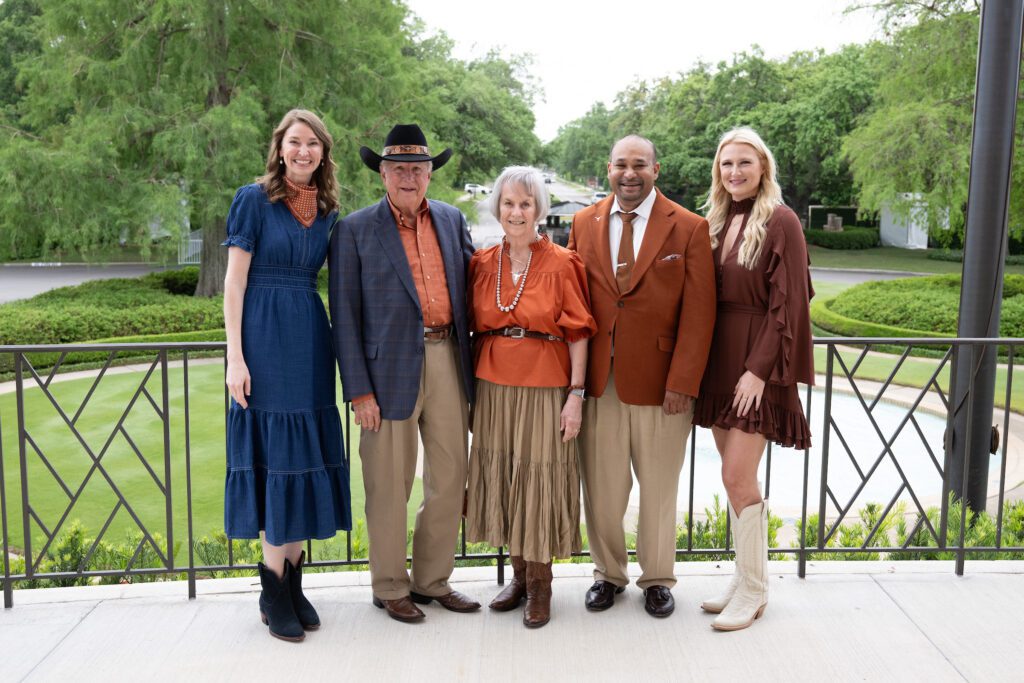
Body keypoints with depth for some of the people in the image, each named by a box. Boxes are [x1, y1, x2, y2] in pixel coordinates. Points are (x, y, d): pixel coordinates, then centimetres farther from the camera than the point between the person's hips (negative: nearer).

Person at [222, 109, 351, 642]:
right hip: (263, 339, -5)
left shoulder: (328, 211, 12)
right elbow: (234, 281, -6)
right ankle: (273, 591, 11)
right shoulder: (254, 198, -2)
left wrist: (339, 349, 8)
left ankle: (292, 580, 18)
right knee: (272, 455, -1)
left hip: (309, 342, 5)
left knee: (307, 454, 6)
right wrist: (235, 358, -12)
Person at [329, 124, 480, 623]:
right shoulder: (355, 231, -2)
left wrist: (472, 361, 6)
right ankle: (390, 588, 24)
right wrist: (358, 390, -9)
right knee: (390, 486, 5)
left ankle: (433, 580, 28)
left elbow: (468, 284, 16)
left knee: (450, 478, 11)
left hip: (448, 361, 5)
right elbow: (345, 315, -4)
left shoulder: (452, 220, 11)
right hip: (391, 367, -4)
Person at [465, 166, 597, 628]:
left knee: (540, 480, 2)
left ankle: (540, 583, 18)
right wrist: (472, 390, 5)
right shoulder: (482, 263, 6)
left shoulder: (561, 264, -5)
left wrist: (576, 394, -11)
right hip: (493, 386, 4)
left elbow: (577, 333, -6)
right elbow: (475, 328, 9)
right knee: (502, 478, 11)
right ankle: (518, 574, 28)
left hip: (544, 388, -4)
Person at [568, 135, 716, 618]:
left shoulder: (689, 228, -1)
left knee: (659, 488, 10)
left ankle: (657, 579, 29)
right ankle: (608, 573, 30)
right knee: (601, 487, 9)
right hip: (598, 379, 2)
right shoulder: (583, 224, 8)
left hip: (659, 379, -2)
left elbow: (698, 312, -5)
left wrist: (682, 382, -12)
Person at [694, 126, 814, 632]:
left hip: (756, 364, -6)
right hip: (718, 362, 7)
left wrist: (760, 369, -17)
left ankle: (753, 590, 9)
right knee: (736, 476, 12)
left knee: (737, 477, -6)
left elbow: (788, 303, -13)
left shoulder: (780, 222, -8)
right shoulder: (716, 222, 11)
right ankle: (745, 576, 24)